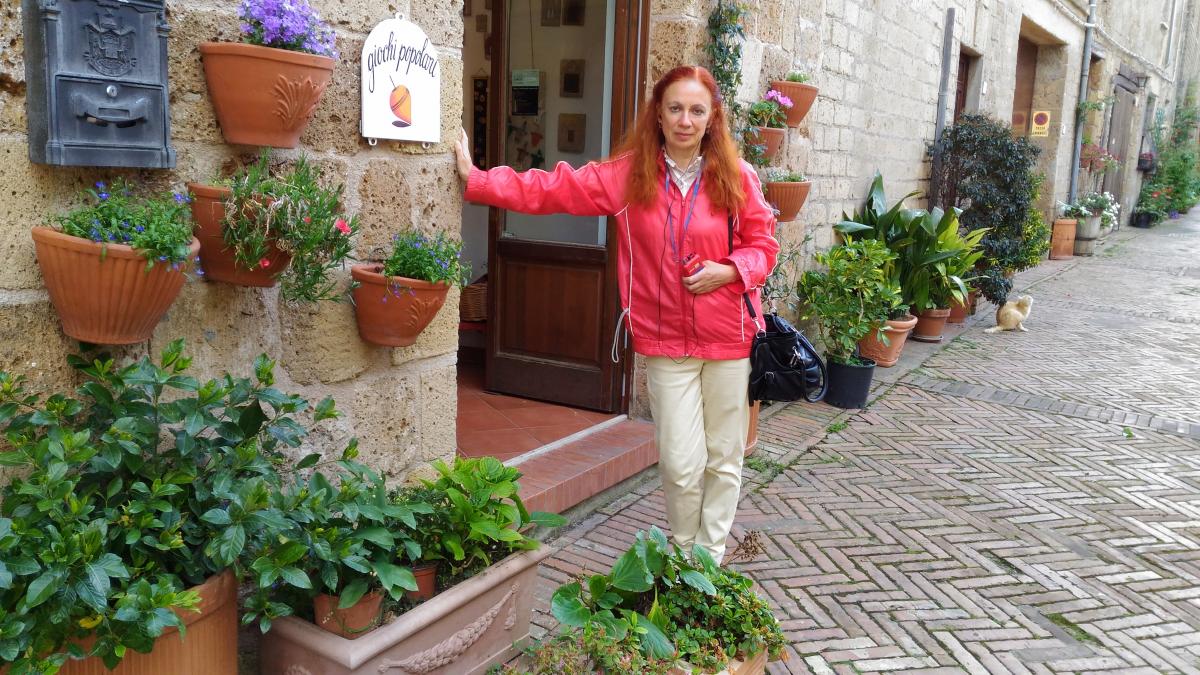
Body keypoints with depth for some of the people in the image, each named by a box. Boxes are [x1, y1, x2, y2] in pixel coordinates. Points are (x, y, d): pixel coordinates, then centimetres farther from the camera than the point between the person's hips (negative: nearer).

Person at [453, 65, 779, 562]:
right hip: (666, 340, 0)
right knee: (681, 463, 1)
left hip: (728, 336, 1)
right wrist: (476, 180, -9)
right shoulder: (628, 174, -1)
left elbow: (763, 244, 7)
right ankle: (684, 555, 28)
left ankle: (711, 555, 30)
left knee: (724, 457, 10)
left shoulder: (736, 177, -1)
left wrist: (729, 270, -13)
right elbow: (551, 189, -3)